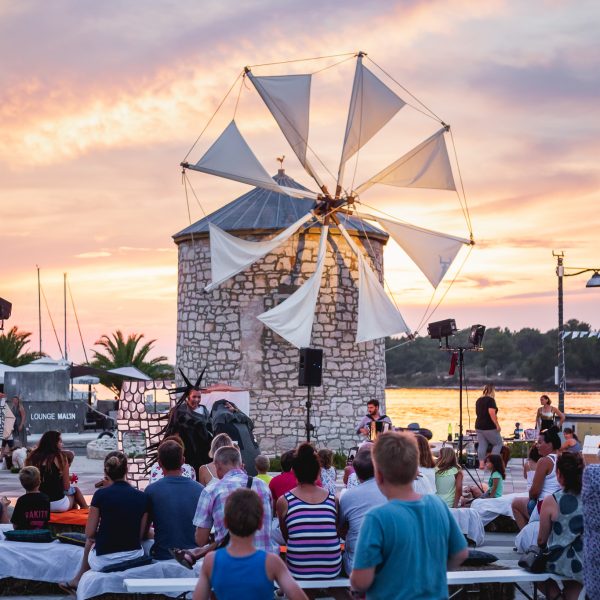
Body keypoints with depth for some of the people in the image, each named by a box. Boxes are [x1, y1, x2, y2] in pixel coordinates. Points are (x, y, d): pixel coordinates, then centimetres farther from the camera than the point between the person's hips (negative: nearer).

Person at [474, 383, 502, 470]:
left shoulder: (479, 400, 11)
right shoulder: (490, 400, -13)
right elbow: (492, 413, -21)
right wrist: (497, 425, -18)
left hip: (479, 426, 7)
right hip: (489, 427, -7)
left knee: (482, 445, 9)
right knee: (498, 443, 5)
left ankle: (481, 463, 5)